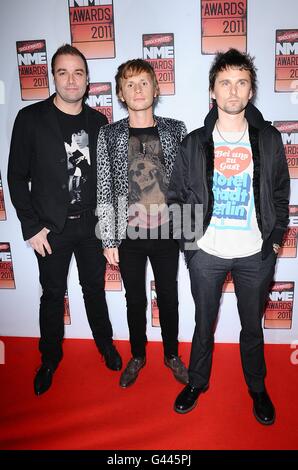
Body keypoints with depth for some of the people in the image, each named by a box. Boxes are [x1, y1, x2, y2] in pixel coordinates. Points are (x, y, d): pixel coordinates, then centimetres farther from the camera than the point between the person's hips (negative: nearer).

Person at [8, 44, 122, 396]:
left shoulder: (98, 121, 5)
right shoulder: (31, 118, -5)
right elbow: (17, 176, -5)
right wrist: (32, 226, -9)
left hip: (91, 225, 2)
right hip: (52, 228, -2)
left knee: (95, 287, 16)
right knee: (53, 293, 12)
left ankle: (105, 342, 38)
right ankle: (50, 357, 33)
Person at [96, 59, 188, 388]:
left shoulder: (175, 130, 1)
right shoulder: (109, 135, -1)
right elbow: (104, 191, -2)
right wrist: (108, 240, -4)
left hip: (166, 231, 1)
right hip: (128, 234, 0)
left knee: (168, 297, 14)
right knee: (135, 300, 15)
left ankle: (172, 355, 38)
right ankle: (137, 356, 39)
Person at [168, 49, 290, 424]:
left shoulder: (269, 139, 1)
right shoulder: (195, 142, -1)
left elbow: (280, 193, 7)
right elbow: (176, 195, 3)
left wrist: (275, 237, 0)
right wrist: (188, 239, -5)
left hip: (255, 253, 1)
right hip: (206, 252, 0)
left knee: (252, 326, 17)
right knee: (204, 324, 16)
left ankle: (257, 388, 41)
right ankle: (197, 381, 40)